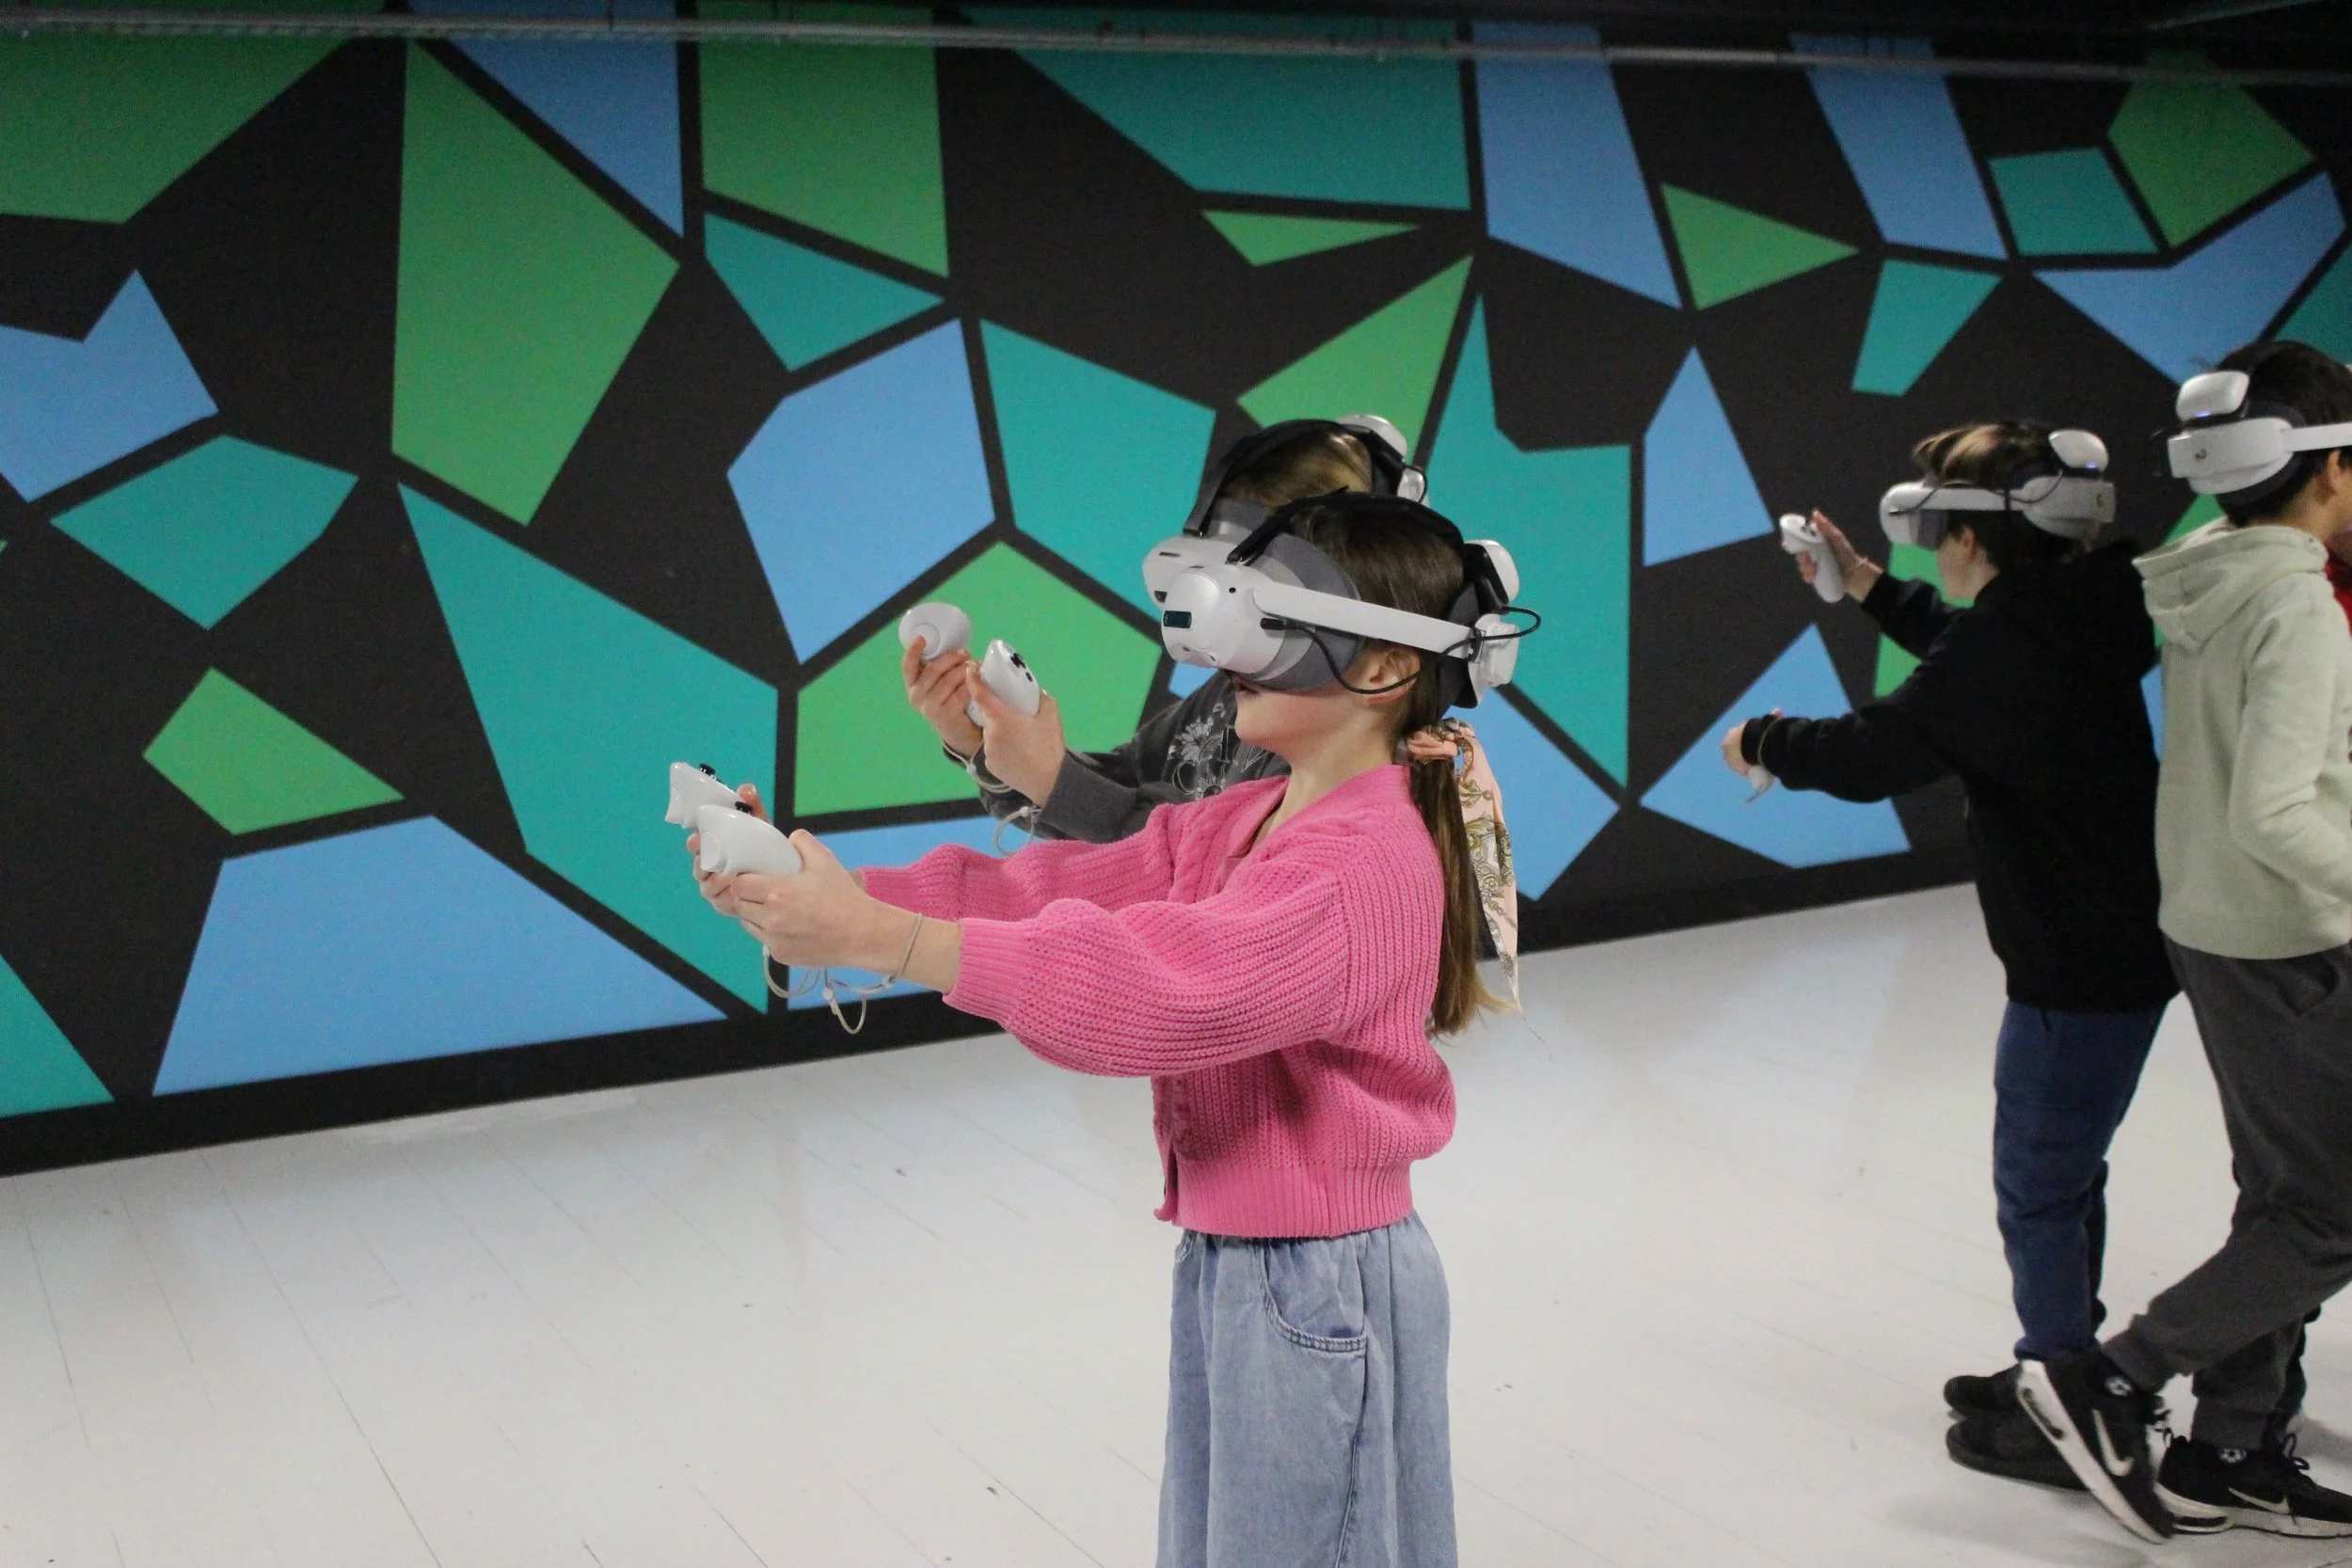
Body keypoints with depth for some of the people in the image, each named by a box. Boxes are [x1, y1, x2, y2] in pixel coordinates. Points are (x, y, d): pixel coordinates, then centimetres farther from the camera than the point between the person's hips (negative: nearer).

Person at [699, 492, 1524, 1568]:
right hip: (1226, 1264, 9)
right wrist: (839, 893, -16)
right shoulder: (1237, 823, 7)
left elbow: (1166, 983, -35)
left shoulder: (1368, 859, -23)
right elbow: (1054, 891, -1)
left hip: (1320, 1281, -8)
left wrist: (881, 938, -38)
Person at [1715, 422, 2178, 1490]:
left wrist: (1761, 742, 1)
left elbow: (1871, 754, -16)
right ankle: (2062, 1371, 37)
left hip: (2079, 968, -10)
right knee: (2063, 1168, 22)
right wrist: (1868, 590, 30)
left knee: (2038, 1185, 2)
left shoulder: (2006, 649, -24)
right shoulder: (2065, 613, 5)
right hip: (2125, 942, 10)